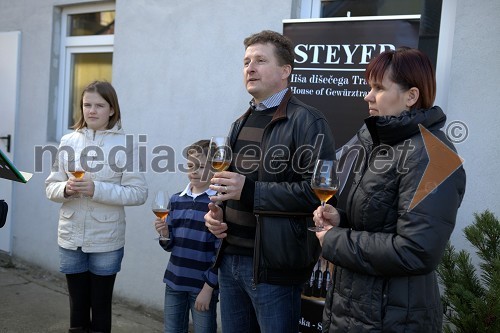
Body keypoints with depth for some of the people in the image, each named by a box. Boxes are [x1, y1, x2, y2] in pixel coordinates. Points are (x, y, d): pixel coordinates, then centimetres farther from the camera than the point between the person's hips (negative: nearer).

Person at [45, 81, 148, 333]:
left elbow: (138, 193, -11)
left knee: (101, 307, 12)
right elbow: (51, 186, 7)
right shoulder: (68, 141, 3)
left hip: (106, 241, -3)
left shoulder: (126, 144, -8)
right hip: (70, 238, 3)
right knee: (77, 307, 15)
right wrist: (66, 189, -15)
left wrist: (97, 189, -21)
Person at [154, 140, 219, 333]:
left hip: (203, 285, -5)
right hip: (174, 281, 5)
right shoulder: (176, 200, 6)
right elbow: (171, 245, 13)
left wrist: (208, 287, -13)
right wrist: (164, 235, -9)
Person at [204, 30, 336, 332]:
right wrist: (216, 211, 5)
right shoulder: (242, 124, 15)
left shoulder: (307, 122, -11)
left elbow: (318, 190, -20)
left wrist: (250, 191, -23)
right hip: (230, 258, 8)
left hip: (274, 264, -7)